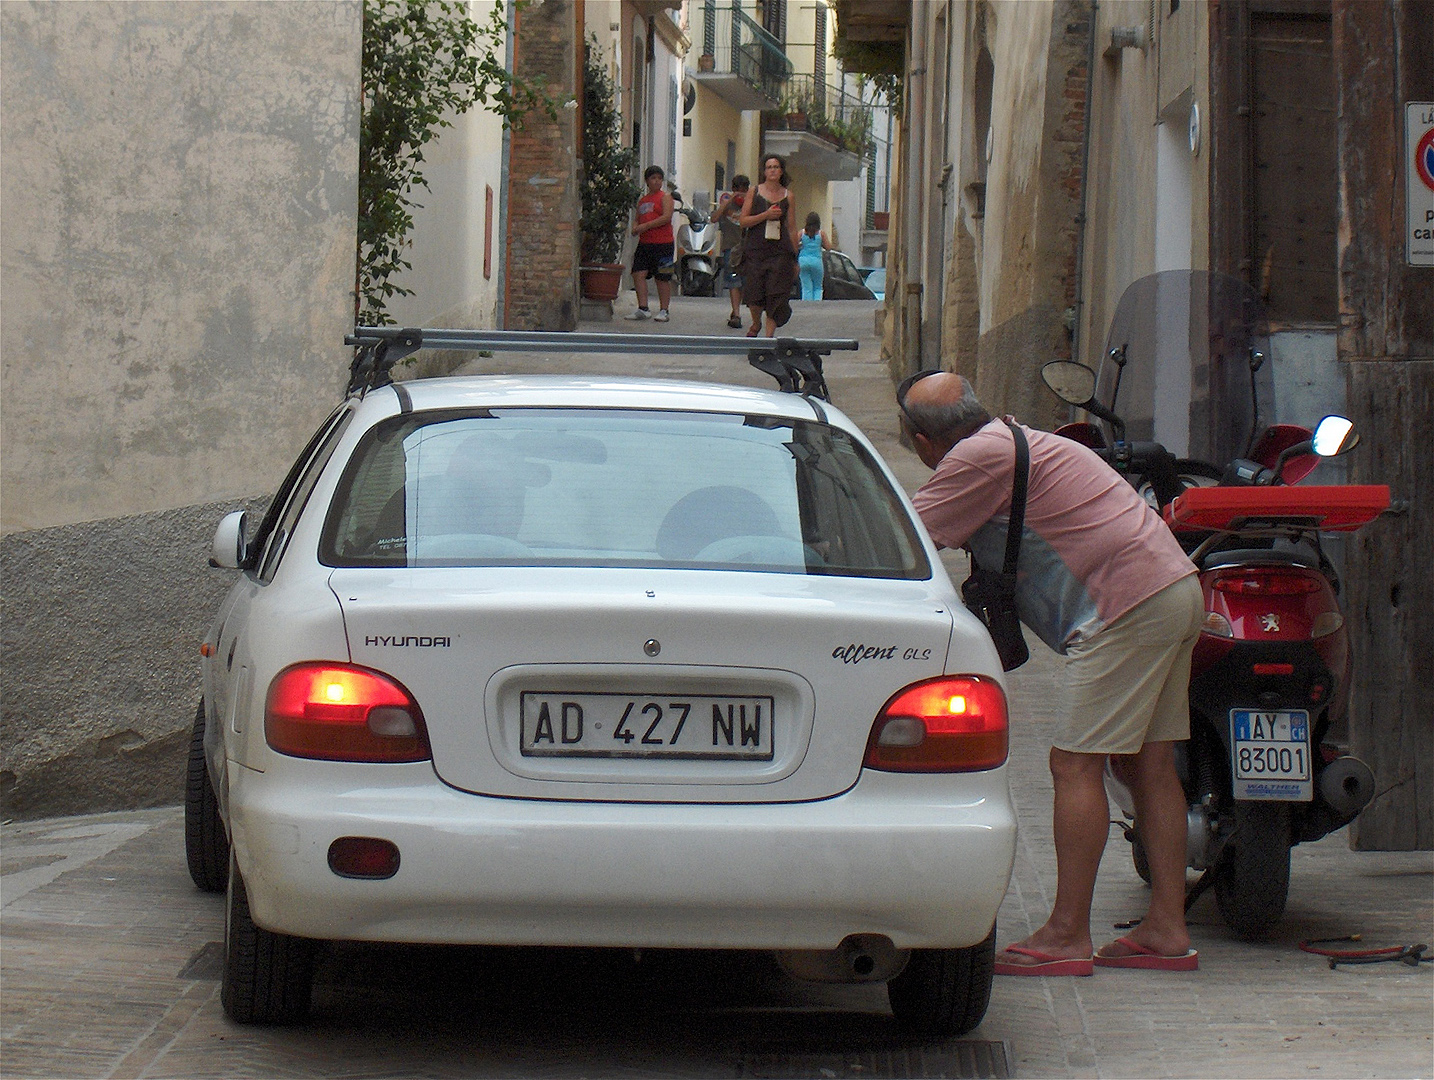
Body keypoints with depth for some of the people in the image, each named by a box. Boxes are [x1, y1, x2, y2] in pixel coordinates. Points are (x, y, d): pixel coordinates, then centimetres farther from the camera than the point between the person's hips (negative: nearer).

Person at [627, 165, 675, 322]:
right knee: (638, 273, -5)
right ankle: (643, 308, -2)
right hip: (644, 243, 6)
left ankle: (663, 311, 6)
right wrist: (635, 227, 2)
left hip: (663, 244, -6)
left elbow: (667, 217, -14)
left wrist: (645, 226, -16)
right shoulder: (642, 200, 18)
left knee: (662, 278, -1)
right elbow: (637, 218, 26)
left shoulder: (665, 197, -1)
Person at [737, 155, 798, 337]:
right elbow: (743, 221, 0)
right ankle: (756, 324, 26)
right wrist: (765, 215, -13)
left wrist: (794, 259, 8)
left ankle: (770, 333, -3)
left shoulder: (787, 196, 9)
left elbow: (792, 229, 11)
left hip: (780, 251, 1)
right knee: (754, 294, -2)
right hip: (755, 249, -1)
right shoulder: (754, 192, 5)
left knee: (776, 295, -8)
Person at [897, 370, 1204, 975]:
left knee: (1076, 766, -8)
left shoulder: (978, 458, -9)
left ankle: (1068, 936, -7)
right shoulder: (1016, 440, 21)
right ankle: (1167, 929, 11)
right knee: (1148, 766, 10)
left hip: (1126, 605, -10)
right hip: (1176, 590, 10)